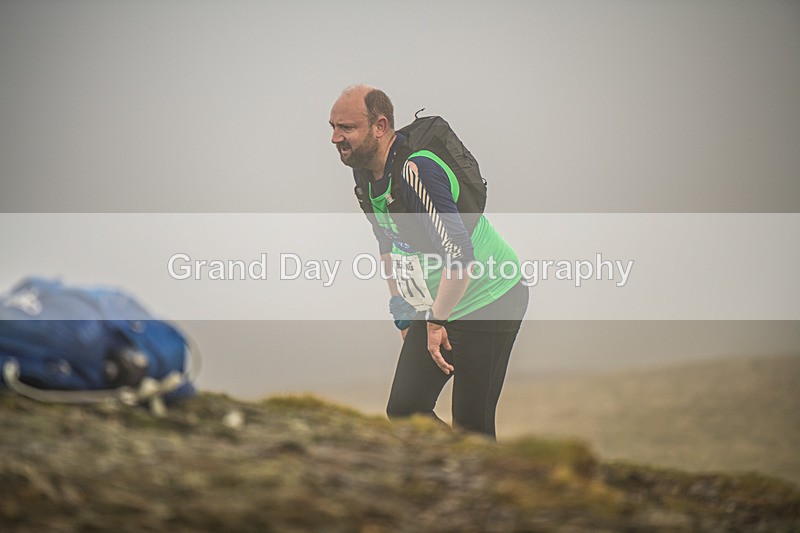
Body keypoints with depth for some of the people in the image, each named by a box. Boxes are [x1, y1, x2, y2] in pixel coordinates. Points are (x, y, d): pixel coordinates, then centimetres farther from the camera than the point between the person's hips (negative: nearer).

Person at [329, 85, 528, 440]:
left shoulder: (417, 171, -27)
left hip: (488, 300, -9)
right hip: (435, 307, 9)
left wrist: (437, 321, -23)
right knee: (404, 409, 4)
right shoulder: (364, 173, 2)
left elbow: (459, 254, -31)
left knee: (471, 423, -6)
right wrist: (400, 307, 17)